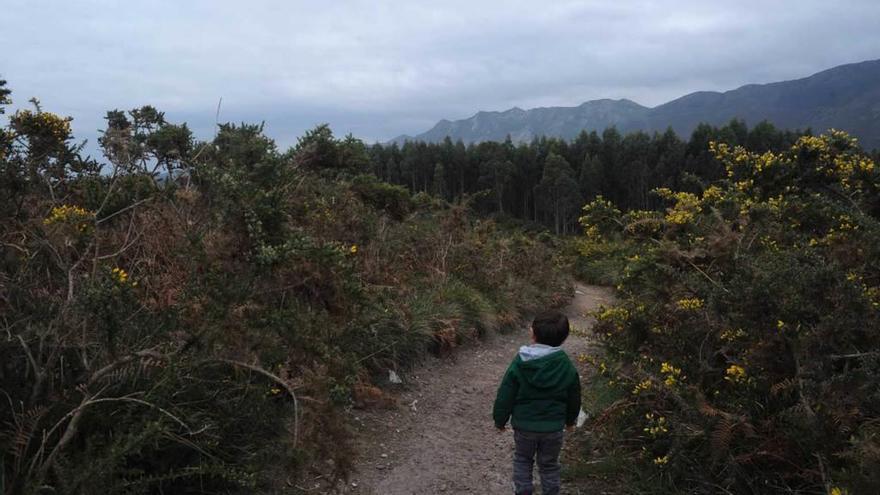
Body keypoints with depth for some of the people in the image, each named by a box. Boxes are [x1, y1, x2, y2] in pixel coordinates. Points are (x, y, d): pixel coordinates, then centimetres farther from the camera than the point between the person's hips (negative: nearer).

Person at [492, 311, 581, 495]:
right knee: (549, 465, 19)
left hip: (524, 425, -1)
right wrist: (570, 420, 21)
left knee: (522, 460, 21)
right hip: (553, 427, 1)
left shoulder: (519, 364, -18)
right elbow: (574, 398, 3)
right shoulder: (567, 367, -11)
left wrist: (500, 419, 4)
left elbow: (505, 395, -11)